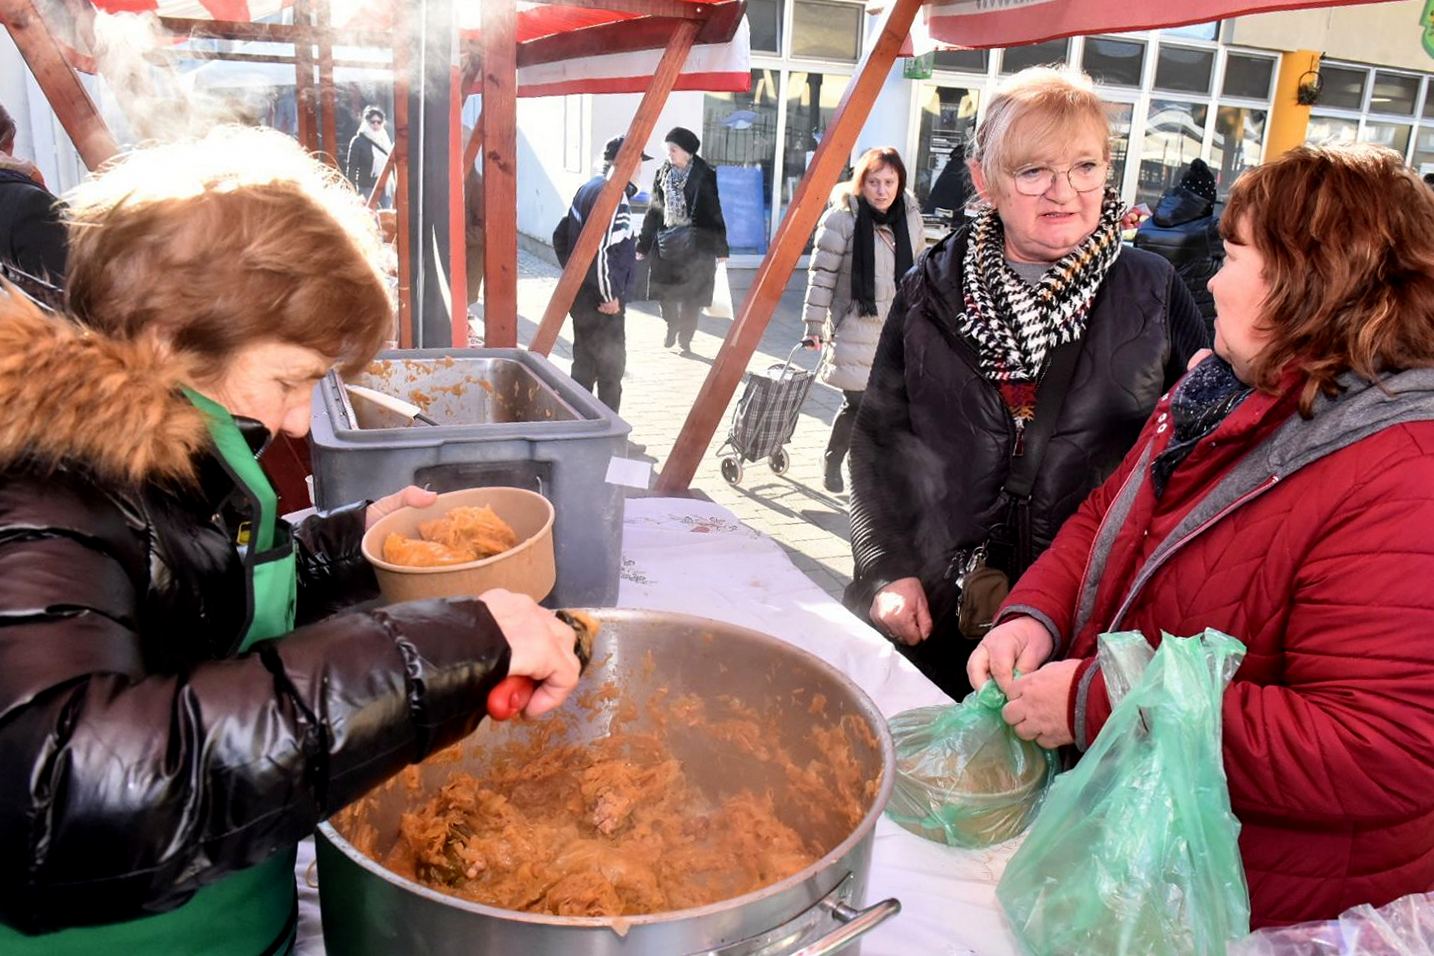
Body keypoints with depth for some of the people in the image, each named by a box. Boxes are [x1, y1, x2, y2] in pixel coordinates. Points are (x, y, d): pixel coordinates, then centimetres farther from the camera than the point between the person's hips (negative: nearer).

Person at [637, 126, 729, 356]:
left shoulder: (704, 176, -7)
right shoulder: (663, 173, 6)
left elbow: (714, 211, -5)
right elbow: (654, 210, 11)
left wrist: (720, 248, -5)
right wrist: (643, 244, 9)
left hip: (695, 244, -4)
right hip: (666, 241, 4)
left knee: (691, 295, 1)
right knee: (665, 291, 9)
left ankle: (685, 338, 14)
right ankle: (671, 327, 33)